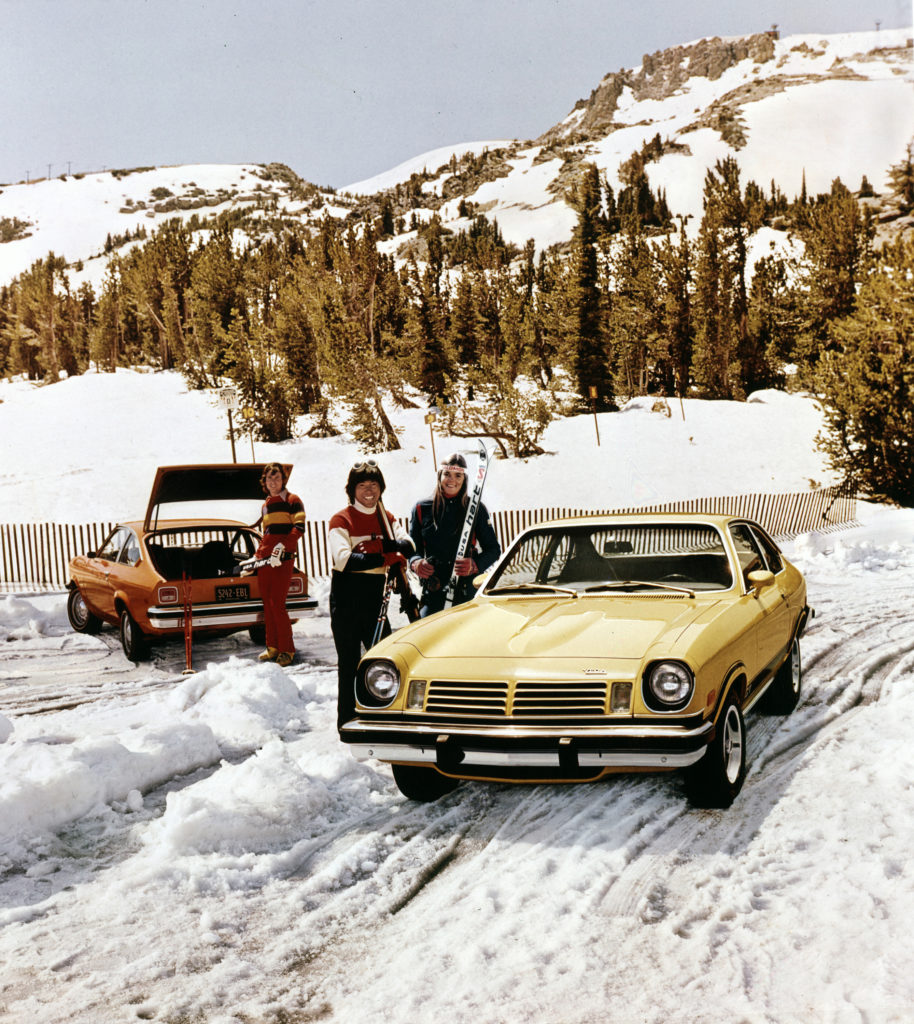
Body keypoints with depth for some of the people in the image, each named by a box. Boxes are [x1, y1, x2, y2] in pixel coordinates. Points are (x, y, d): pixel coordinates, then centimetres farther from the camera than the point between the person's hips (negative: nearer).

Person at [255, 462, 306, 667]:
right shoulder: (266, 505, 20)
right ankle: (273, 647, 14)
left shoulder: (292, 500, 0)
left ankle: (287, 650, -5)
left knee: (278, 604, -11)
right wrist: (257, 556, 19)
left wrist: (284, 545, -25)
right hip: (265, 559, 7)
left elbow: (299, 527, -13)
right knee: (267, 604, 6)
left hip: (283, 559, -7)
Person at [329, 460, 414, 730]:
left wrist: (385, 543, -24)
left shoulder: (387, 518, 13)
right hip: (347, 600, -5)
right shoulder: (341, 520, -6)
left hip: (375, 598, 5)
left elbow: (407, 545, -4)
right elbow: (343, 559, -22)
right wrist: (388, 558, -24)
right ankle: (347, 723, 8)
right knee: (349, 664, 0)